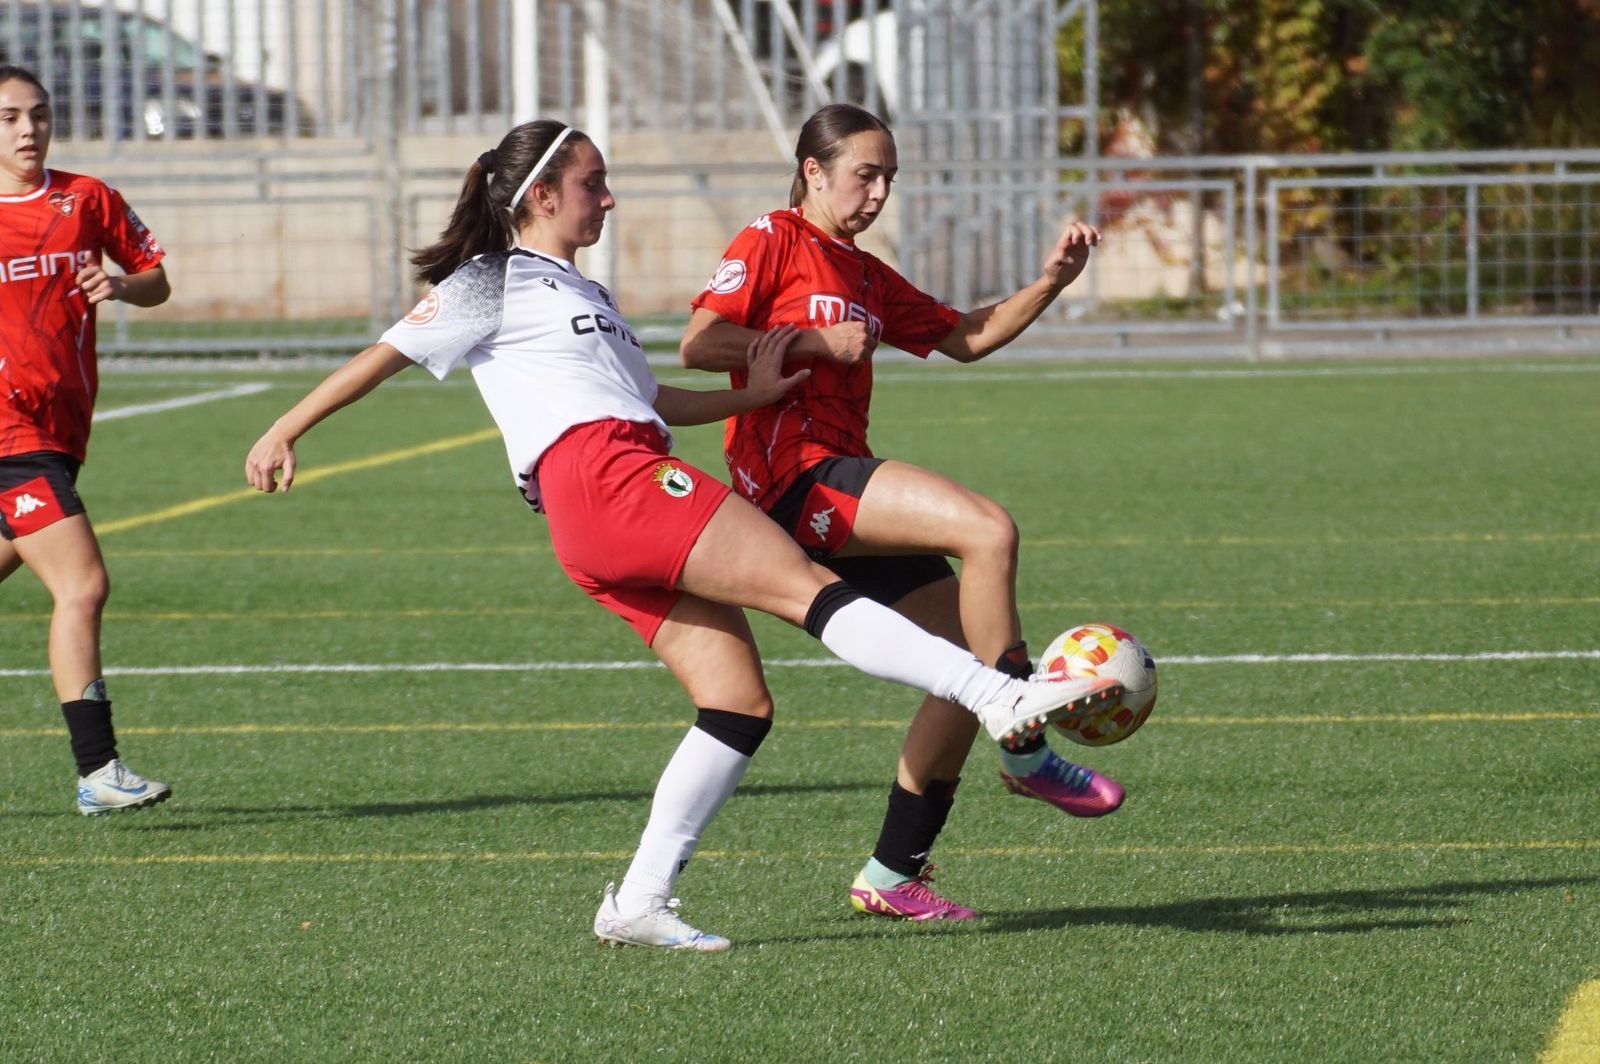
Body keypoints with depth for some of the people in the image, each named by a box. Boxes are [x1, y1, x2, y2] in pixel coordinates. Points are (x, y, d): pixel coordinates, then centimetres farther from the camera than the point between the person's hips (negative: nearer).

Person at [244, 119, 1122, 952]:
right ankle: (1001, 698, -33)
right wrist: (286, 431, 5)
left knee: (739, 704, -1)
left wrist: (748, 397, 22)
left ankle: (639, 903, -3)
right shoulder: (495, 282, 9)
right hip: (598, 476, -9)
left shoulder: (582, 295, 35)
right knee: (805, 584, -21)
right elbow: (388, 353, 8)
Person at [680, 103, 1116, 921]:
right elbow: (698, 345, -10)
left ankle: (893, 873, 9)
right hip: (798, 476, -10)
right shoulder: (774, 241, 0)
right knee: (986, 529, -26)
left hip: (846, 491, 10)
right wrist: (815, 342, -12)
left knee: (972, 655, 2)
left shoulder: (866, 277, 25)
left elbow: (965, 338, 28)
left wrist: (1049, 284, 15)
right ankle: (1026, 749, -17)